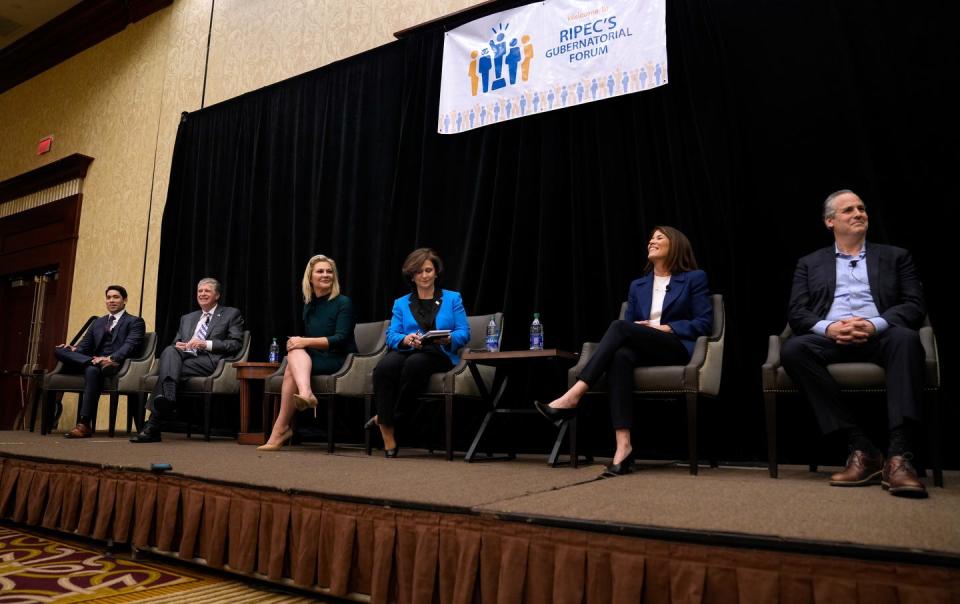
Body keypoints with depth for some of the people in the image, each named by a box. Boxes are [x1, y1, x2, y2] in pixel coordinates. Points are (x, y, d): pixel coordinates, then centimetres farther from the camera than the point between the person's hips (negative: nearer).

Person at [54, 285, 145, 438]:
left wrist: (111, 358, -25)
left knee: (92, 370, -40)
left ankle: (85, 424, -40)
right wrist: (74, 350, -4)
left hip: (116, 364, -6)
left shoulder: (135, 322, 9)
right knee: (59, 350, -16)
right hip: (94, 361, 6)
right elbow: (85, 345, 21)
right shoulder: (97, 322, 29)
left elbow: (129, 345, -7)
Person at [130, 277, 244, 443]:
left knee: (166, 367, -29)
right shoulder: (187, 318, 32)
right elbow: (176, 342, 28)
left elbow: (236, 344, 1)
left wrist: (206, 344, -9)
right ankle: (167, 396, -50)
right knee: (169, 350, -32)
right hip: (184, 357, 4)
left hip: (208, 361, -4)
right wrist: (177, 346, 2)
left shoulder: (231, 314, 14)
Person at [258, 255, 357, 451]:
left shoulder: (343, 303, -3)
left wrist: (306, 341, -22)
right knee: (295, 351, -30)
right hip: (310, 359, 5)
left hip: (338, 361, -5)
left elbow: (341, 339, -13)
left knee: (291, 369, -28)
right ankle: (305, 393, -51)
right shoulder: (308, 306, 16)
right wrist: (298, 342, -3)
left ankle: (280, 428, -31)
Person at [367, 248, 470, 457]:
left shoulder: (452, 299, 17)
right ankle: (387, 435, -27)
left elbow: (464, 333, 6)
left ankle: (382, 417, -21)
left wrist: (448, 339, -16)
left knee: (414, 363, -38)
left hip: (439, 354, -2)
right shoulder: (401, 303, 22)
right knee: (384, 367, -35)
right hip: (406, 352, 2)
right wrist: (407, 339, -15)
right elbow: (391, 334, 8)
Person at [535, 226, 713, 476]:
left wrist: (666, 328, -10)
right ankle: (623, 446, -45)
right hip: (644, 351, 4)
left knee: (619, 327, -30)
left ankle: (573, 397, -39)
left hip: (677, 349, -4)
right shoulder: (638, 285, 23)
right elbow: (630, 323, 18)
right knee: (620, 356, -36)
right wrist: (635, 328, -7)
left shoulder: (695, 278, 10)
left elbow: (704, 322, 1)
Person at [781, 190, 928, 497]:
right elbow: (797, 313, 8)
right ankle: (862, 448, -29)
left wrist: (876, 325, -14)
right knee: (793, 349, -33)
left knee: (906, 338, -36)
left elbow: (915, 306, 7)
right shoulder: (809, 263, 21)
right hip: (830, 339, 1)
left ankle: (898, 456, -39)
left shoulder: (895, 256, 21)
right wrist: (828, 328, -15)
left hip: (879, 336, 0)